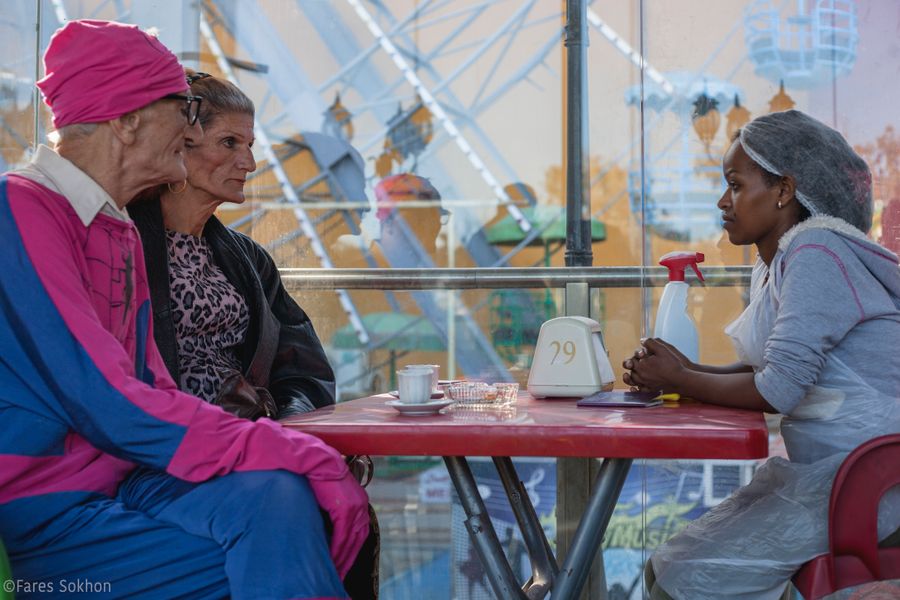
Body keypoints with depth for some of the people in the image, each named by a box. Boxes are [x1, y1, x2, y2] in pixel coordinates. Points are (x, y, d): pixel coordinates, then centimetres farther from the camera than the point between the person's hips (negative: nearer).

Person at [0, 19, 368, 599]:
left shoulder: (122, 233, 16)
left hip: (120, 485, 7)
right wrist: (301, 457, -22)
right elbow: (110, 406, -21)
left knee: (278, 495, -18)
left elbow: (152, 388, 10)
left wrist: (297, 451, -7)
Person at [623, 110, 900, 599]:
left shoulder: (817, 253, -17)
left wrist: (679, 380, -8)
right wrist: (686, 369, -2)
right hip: (817, 468, 9)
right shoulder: (771, 268, 14)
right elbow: (762, 368, 15)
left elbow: (778, 389, -23)